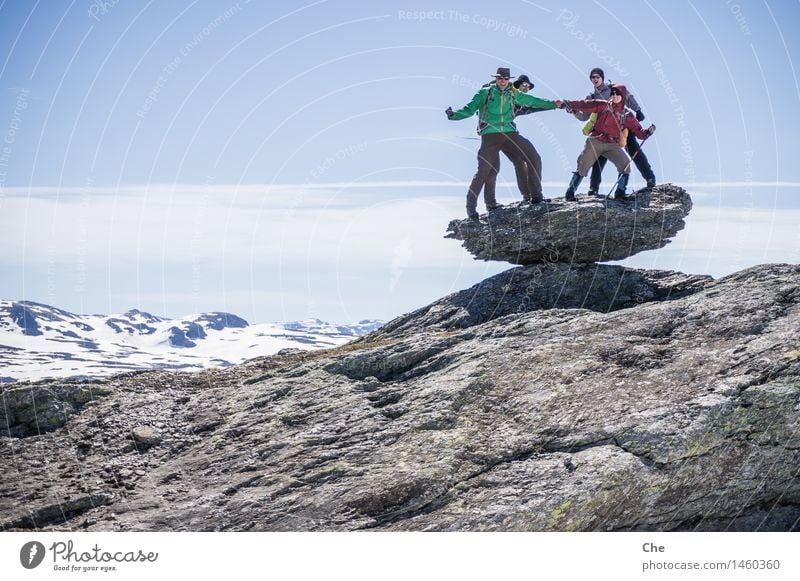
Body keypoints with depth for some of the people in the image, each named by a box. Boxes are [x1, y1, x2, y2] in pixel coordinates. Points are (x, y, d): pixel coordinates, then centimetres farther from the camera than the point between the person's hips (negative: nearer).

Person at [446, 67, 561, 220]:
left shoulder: (512, 94, 14)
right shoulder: (485, 93, 3)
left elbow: (532, 101, 23)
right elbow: (469, 109, -1)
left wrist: (553, 104, 20)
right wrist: (454, 114, -18)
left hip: (509, 134, 4)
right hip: (490, 135, -4)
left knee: (534, 159, -6)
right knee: (484, 170, -14)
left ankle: (534, 195, 8)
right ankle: (471, 206, -2)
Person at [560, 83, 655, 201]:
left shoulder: (627, 116, 6)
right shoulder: (604, 106, 2)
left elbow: (639, 132, 4)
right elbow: (585, 105, -4)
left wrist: (648, 132, -16)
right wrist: (568, 104, -14)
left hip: (612, 145, 2)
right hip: (595, 141, -1)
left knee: (625, 164, -18)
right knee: (582, 168, -3)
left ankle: (620, 193, -10)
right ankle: (570, 193, 11)